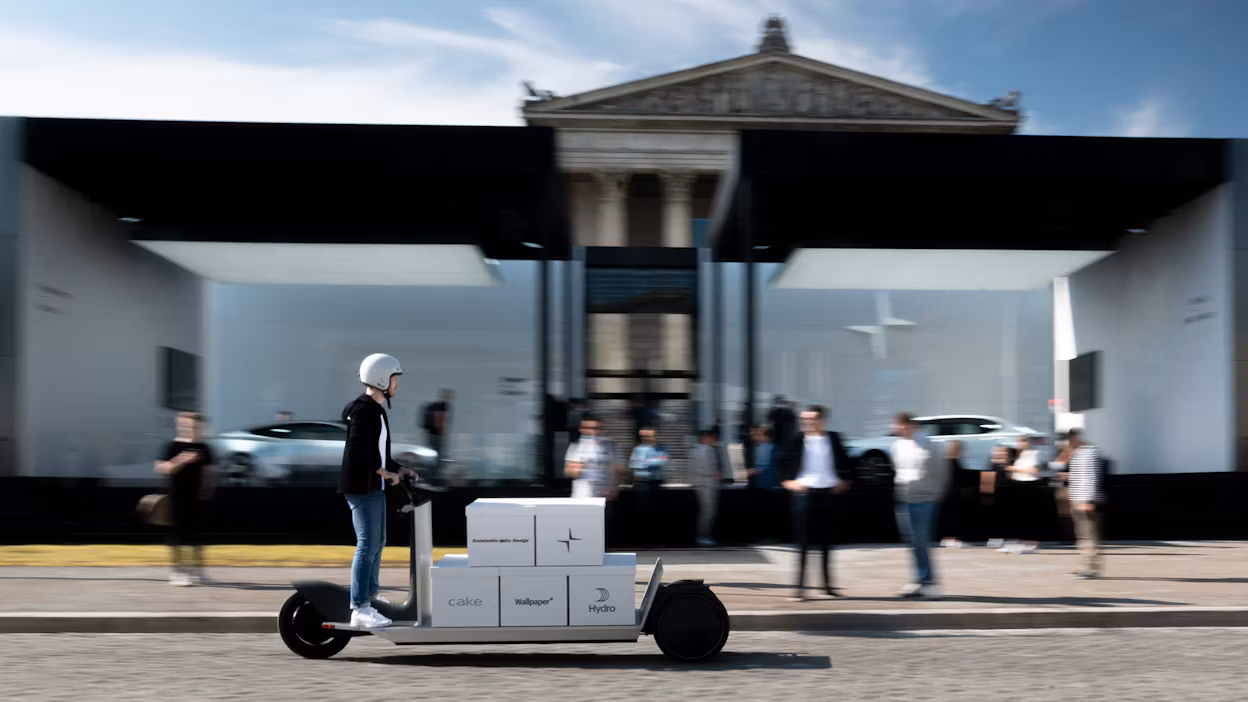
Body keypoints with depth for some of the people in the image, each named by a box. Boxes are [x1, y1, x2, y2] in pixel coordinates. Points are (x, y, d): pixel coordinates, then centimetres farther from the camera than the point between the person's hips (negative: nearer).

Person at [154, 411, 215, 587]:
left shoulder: (204, 448, 6)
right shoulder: (174, 446, -6)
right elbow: (161, 468, -12)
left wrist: (208, 486, 1)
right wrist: (180, 461, -25)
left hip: (198, 497, 4)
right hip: (178, 497, -4)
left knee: (196, 533, 8)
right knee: (177, 533, 1)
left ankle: (196, 570, 18)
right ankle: (176, 572, 9)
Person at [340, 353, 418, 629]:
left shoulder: (376, 409, 14)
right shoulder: (363, 410, -17)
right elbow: (357, 452, -23)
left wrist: (398, 469, 17)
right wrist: (385, 473, -17)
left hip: (374, 487, 10)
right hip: (362, 487, -10)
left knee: (377, 542, 19)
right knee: (368, 545, -10)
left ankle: (371, 594, 32)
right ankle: (359, 609, -8)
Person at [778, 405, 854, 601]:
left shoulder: (833, 438, 5)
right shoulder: (798, 439, -2)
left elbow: (845, 461, 15)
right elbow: (783, 461, 4)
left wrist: (844, 481, 6)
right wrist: (787, 481, -6)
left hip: (828, 493, 2)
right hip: (804, 492, -2)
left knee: (826, 542, 11)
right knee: (803, 542, -3)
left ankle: (828, 585, 22)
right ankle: (799, 586, -2)